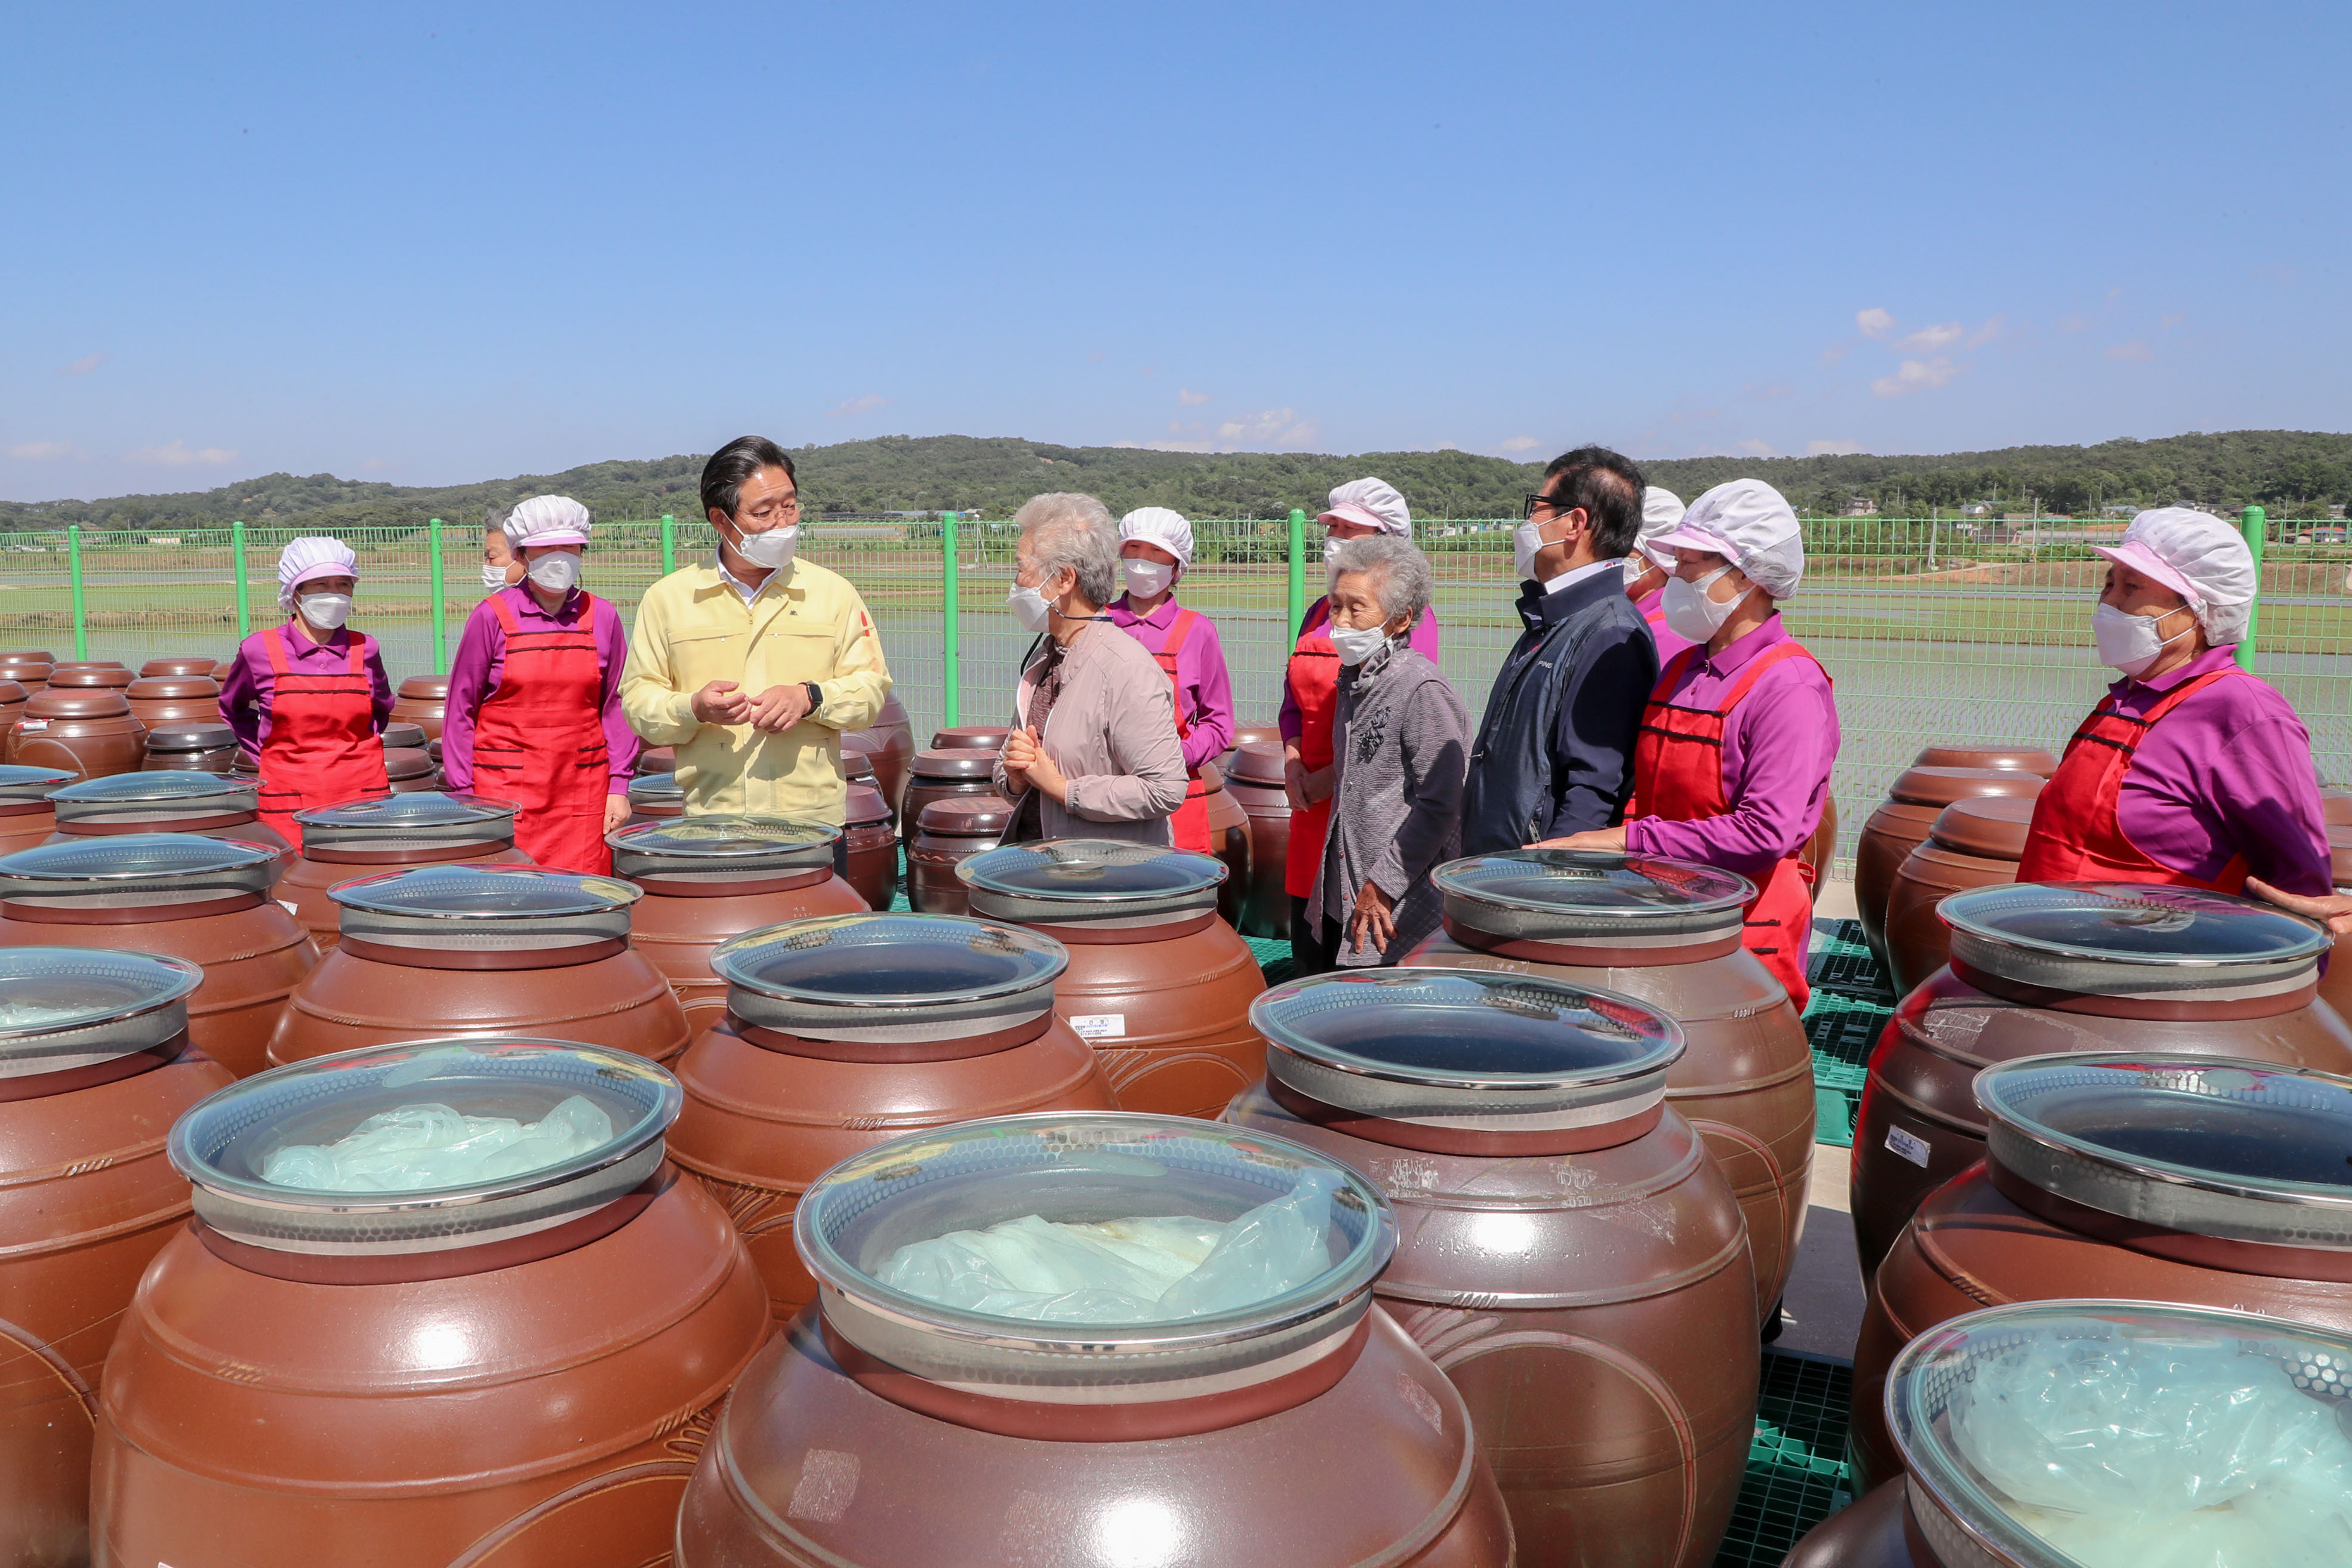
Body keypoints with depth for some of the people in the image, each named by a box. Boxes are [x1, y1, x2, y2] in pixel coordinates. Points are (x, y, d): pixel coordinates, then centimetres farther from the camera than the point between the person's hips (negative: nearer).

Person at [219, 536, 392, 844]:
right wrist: (272, 756, 10)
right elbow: (233, 709, 18)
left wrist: (352, 751, 12)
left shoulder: (364, 650, 3)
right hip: (289, 800, -1)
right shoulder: (259, 650, -1)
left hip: (361, 796, 1)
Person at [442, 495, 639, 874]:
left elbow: (616, 706, 10)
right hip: (506, 791, -2)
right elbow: (461, 709, 3)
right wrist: (463, 794, 0)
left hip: (585, 793, 2)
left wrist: (619, 786, 4)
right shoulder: (492, 617, -1)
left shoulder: (602, 617, 5)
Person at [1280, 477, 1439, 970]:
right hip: (1314, 803, 7)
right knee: (1309, 954, 9)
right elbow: (1293, 702, 21)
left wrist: (1331, 776, -13)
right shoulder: (1320, 612, 16)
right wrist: (1293, 761, 2)